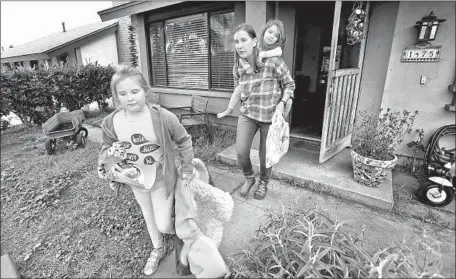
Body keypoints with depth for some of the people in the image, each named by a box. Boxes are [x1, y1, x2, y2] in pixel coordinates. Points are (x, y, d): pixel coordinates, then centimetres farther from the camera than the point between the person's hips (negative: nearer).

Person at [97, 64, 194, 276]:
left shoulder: (162, 117, -26)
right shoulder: (112, 122, -16)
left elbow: (184, 141, -12)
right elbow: (107, 148, 4)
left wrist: (187, 169, -6)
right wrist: (110, 163, -15)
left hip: (162, 179, -4)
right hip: (137, 182, 4)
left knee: (163, 225, 2)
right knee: (149, 218, 25)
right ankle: (158, 249, 53)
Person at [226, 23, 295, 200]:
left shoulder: (273, 61, -15)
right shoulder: (238, 66, -1)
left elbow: (289, 84, -3)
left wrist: (282, 102, -17)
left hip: (270, 115, -3)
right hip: (247, 114, 3)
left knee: (265, 155, 9)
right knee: (241, 152, -8)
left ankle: (263, 182, 39)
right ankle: (249, 178, 26)